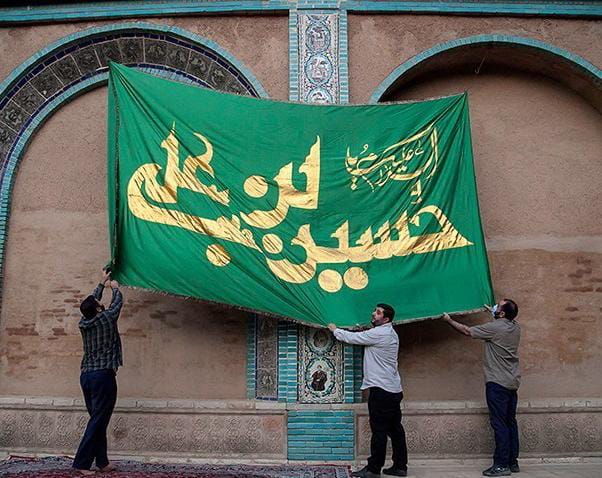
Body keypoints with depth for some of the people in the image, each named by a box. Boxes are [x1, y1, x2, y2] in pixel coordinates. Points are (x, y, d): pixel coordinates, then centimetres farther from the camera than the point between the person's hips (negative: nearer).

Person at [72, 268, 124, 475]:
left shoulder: (83, 323, 8)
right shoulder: (105, 319, -8)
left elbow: (92, 301, 24)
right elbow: (117, 302, 8)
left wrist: (102, 283, 35)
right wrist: (114, 287, 27)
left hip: (86, 375, 8)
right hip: (103, 375, -7)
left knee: (98, 420, 12)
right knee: (98, 421, -4)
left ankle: (102, 462, 16)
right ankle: (81, 462, -7)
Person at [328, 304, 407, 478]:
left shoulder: (379, 333, -15)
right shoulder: (389, 333, 16)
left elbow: (352, 338, -9)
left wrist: (335, 329, 6)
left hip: (381, 390, -10)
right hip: (394, 390, 10)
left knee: (379, 430, -4)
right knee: (395, 429, 11)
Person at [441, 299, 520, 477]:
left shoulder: (494, 327, -15)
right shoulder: (516, 327, 6)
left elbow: (467, 331, -5)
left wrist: (449, 320, 7)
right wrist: (492, 312, 39)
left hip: (497, 383, -8)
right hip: (512, 383, 8)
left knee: (499, 424, -7)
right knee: (510, 422, 12)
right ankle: (513, 462, 18)